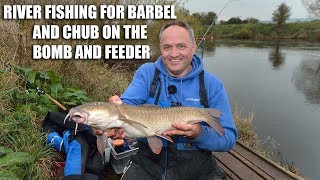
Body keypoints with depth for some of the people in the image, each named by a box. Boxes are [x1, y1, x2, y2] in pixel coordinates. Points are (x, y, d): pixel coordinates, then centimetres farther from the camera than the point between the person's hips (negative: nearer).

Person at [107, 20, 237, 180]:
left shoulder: (212, 84, -4)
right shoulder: (146, 73, 0)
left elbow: (229, 139, -6)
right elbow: (128, 103, -16)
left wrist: (199, 134, -25)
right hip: (147, 164, 0)